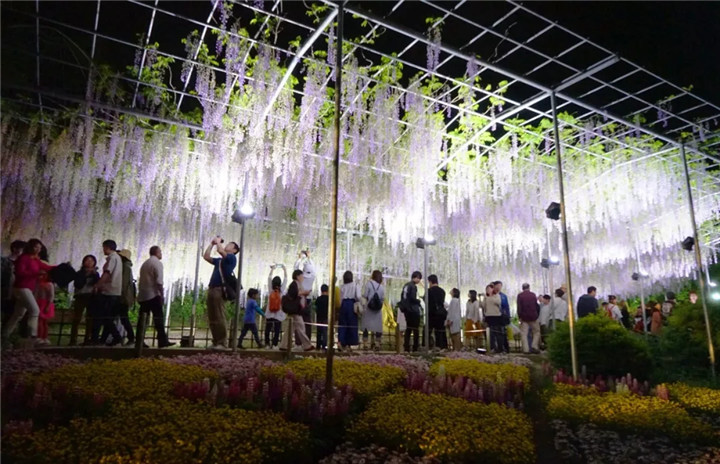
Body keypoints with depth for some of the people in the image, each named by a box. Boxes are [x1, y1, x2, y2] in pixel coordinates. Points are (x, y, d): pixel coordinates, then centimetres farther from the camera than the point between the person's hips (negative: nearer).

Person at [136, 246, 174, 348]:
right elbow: (159, 281, -15)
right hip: (153, 295, -8)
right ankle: (162, 341, -6)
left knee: (142, 318, 8)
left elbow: (140, 280, 16)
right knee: (158, 318, -6)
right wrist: (162, 294, -13)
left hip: (142, 295, 8)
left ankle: (140, 341, 8)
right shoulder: (157, 263, -6)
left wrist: (140, 292, 18)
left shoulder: (144, 263, 19)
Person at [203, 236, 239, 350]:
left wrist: (218, 241, 6)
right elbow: (206, 257, 26)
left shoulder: (231, 258, 3)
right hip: (212, 289, 8)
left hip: (220, 289, -8)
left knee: (220, 318, -12)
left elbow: (220, 250, -12)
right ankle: (216, 342, 12)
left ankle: (223, 343, -10)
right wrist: (212, 243, 24)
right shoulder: (219, 260, 25)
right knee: (212, 319, 7)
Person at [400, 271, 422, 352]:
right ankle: (415, 347, -6)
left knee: (408, 328, 13)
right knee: (416, 329, -4)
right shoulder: (413, 286, -13)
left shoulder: (406, 285, 14)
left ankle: (406, 347, 13)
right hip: (413, 310, -9)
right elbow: (413, 298, -20)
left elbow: (402, 297, 16)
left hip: (406, 310, 9)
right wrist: (419, 301, -3)